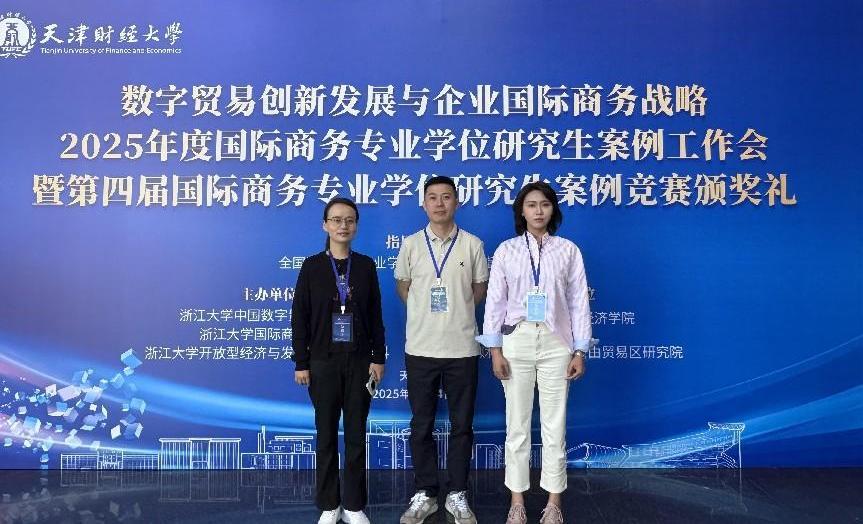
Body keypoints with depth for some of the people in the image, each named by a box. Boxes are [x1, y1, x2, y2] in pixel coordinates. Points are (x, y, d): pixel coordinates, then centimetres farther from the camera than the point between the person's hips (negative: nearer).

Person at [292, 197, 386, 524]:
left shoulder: (366, 266, 4)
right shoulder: (312, 267, -1)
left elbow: (375, 316, 4)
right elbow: (299, 318, -1)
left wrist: (378, 358, 0)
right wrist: (301, 363, -4)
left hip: (359, 361, 1)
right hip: (323, 361, -1)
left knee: (356, 434, 7)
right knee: (326, 435, 8)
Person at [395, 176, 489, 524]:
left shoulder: (472, 245, 0)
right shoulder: (411, 244, 3)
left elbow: (479, 290, 10)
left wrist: (456, 310, 3)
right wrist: (425, 311, 6)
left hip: (462, 348, 0)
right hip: (420, 348, 1)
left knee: (461, 425, 7)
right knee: (421, 426, 9)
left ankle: (457, 495, 22)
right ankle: (425, 494, 23)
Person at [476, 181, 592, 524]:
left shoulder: (569, 250, 3)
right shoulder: (506, 250, 3)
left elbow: (579, 302, 3)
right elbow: (495, 301, 1)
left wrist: (580, 351, -1)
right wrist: (495, 349, -5)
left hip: (556, 342, 0)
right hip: (517, 340, 0)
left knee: (555, 425, 6)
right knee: (517, 424, 7)